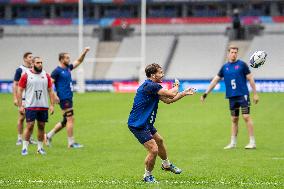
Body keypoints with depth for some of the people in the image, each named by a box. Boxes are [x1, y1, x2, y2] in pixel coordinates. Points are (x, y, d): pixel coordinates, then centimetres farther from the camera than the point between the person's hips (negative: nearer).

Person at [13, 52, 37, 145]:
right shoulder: (20, 70, -5)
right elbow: (15, 84, -5)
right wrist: (15, 98, -12)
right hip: (23, 98, -5)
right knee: (21, 118, -2)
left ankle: (30, 138, 13)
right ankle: (20, 138, 5)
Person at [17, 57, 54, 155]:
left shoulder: (46, 76, 7)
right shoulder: (26, 76, -3)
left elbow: (50, 91, 10)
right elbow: (19, 91, -1)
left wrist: (52, 105, 2)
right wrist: (20, 106, -7)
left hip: (43, 106, 3)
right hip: (30, 106, -3)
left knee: (41, 126, 6)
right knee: (30, 126, -7)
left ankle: (40, 147, 15)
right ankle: (25, 147, 0)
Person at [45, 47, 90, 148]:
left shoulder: (68, 68, 14)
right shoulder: (57, 71, -10)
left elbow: (78, 61, 25)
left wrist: (84, 52, 11)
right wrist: (54, 96, -20)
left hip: (69, 98, 9)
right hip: (64, 98, -9)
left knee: (65, 121, 12)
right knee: (70, 119, -7)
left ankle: (49, 135, 19)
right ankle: (71, 142, -2)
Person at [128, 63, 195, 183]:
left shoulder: (152, 86, 10)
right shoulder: (150, 86, -23)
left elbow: (167, 100, 20)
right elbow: (172, 94, -25)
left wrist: (184, 93, 18)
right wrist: (176, 85, -2)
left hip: (145, 123, 11)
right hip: (138, 125, -11)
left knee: (159, 141, 29)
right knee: (153, 150, -14)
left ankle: (166, 165, 53)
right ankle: (147, 176, 8)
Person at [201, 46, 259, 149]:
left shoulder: (242, 64, 0)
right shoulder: (225, 67, 11)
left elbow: (250, 79, 1)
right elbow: (215, 80, 14)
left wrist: (255, 94, -3)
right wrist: (206, 93, 10)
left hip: (243, 95, -4)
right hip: (232, 97, 4)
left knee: (246, 117, -9)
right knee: (234, 120, 8)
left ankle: (252, 142, -6)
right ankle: (233, 143, 13)